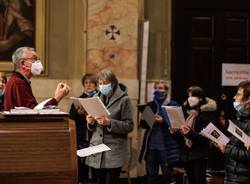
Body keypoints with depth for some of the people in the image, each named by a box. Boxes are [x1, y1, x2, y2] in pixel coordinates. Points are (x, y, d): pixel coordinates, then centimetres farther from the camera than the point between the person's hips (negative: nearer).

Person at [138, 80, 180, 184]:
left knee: (167, 173, 1)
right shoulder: (150, 105, 13)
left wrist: (163, 121, -20)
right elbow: (142, 124, 14)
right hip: (151, 144, 4)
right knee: (151, 174, 8)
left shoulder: (173, 105, 0)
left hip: (166, 145, -4)